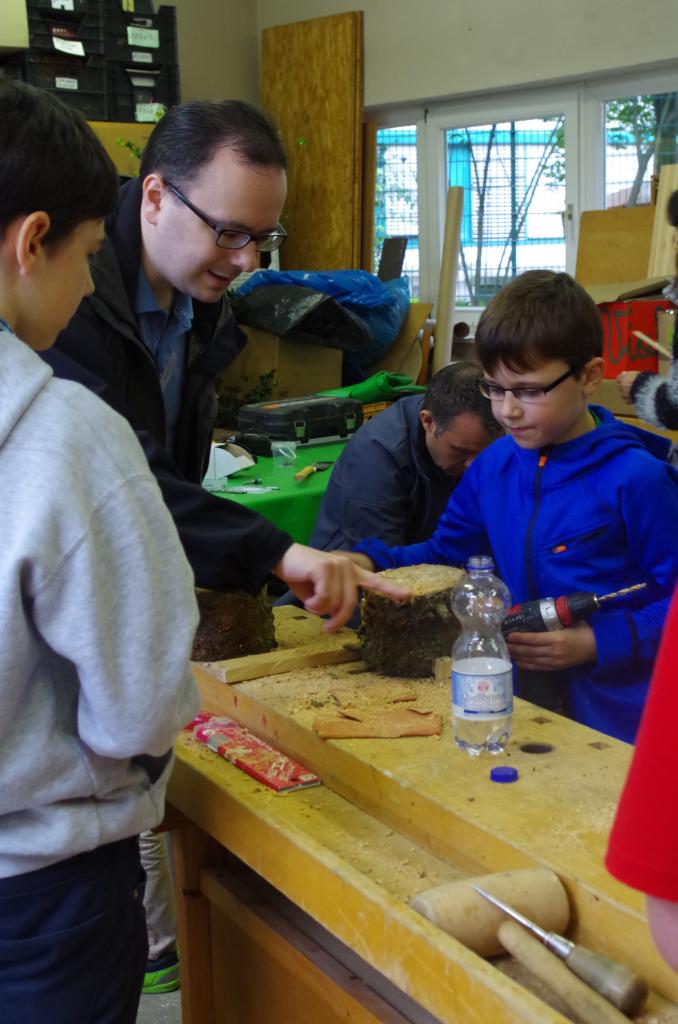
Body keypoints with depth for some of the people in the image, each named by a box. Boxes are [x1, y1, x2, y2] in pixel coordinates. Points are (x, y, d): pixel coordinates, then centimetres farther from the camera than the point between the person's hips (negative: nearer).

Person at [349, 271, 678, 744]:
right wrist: (368, 563, -4)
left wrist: (594, 643, -20)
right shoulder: (493, 465, 2)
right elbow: (446, 553, 12)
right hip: (523, 700, 5)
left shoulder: (636, 480, -16)